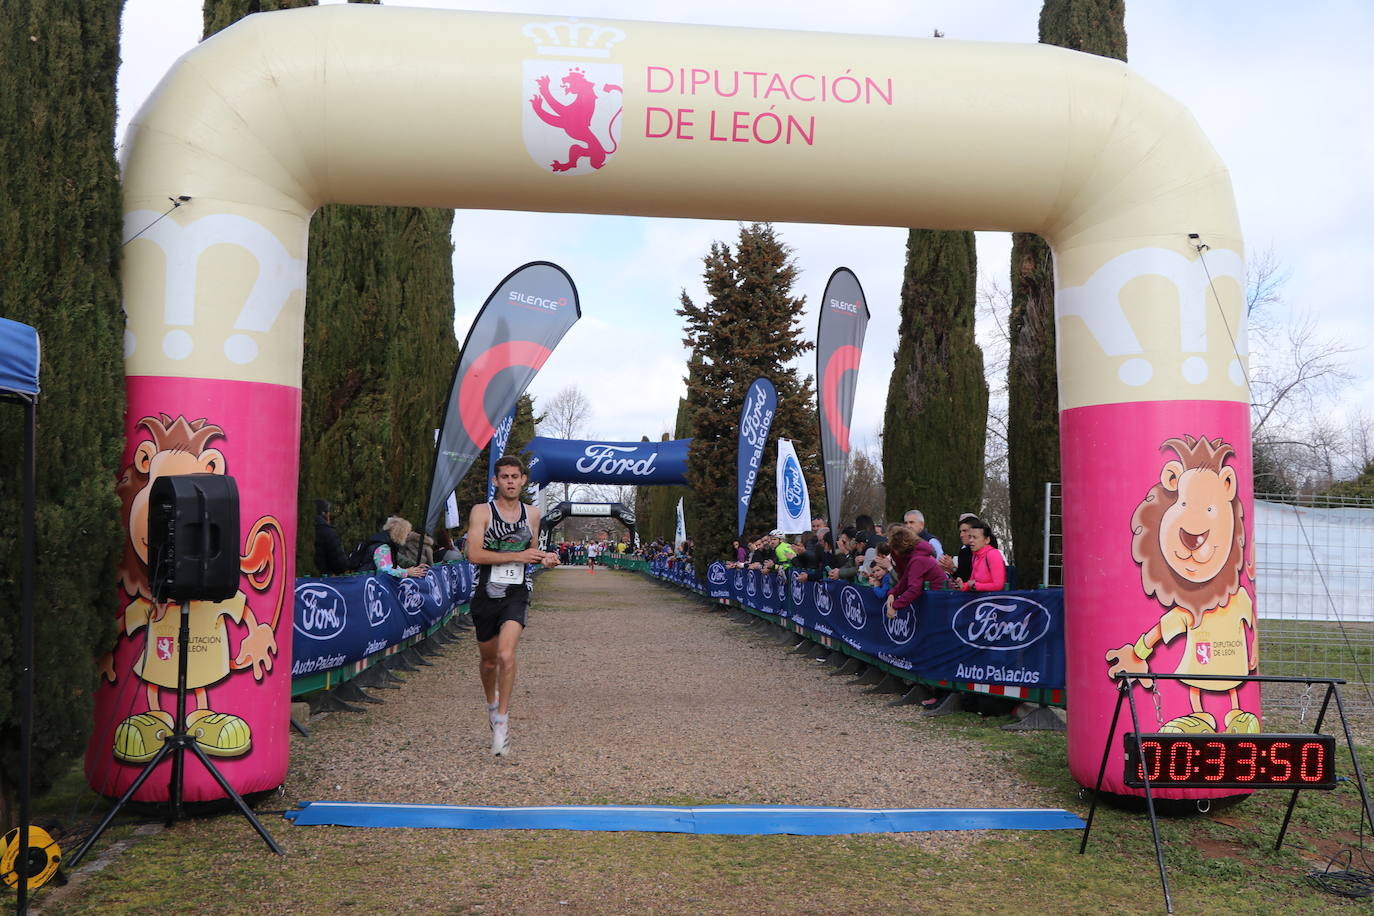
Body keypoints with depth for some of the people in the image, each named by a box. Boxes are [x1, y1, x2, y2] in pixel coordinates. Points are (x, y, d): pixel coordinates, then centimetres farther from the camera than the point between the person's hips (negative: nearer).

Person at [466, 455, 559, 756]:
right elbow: (474, 554, -16)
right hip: (486, 594, 0)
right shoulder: (481, 511, -4)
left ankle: (502, 720, -11)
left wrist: (544, 558, 3)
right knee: (489, 660, 15)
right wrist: (516, 556, -19)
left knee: (506, 655, -21)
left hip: (516, 594, 1)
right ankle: (492, 704, 44)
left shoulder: (532, 514, 9)